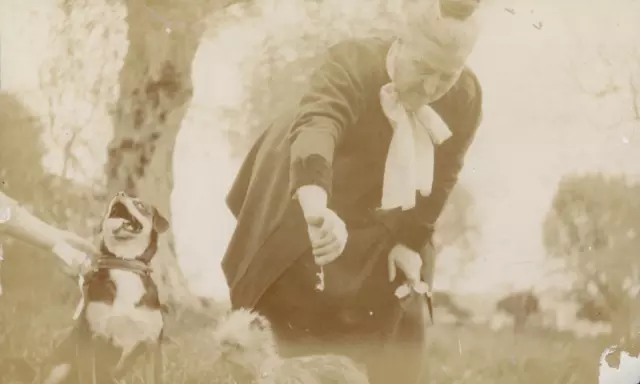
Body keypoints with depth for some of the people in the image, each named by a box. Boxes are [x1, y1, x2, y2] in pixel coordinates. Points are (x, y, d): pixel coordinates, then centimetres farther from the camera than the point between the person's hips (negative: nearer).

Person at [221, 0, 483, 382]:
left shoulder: (466, 97, -16)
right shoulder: (351, 63, -31)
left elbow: (441, 178, -6)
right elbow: (317, 126, -51)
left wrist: (410, 240, -11)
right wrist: (316, 206, -69)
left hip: (384, 231, 4)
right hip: (307, 213, -4)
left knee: (403, 323, 4)